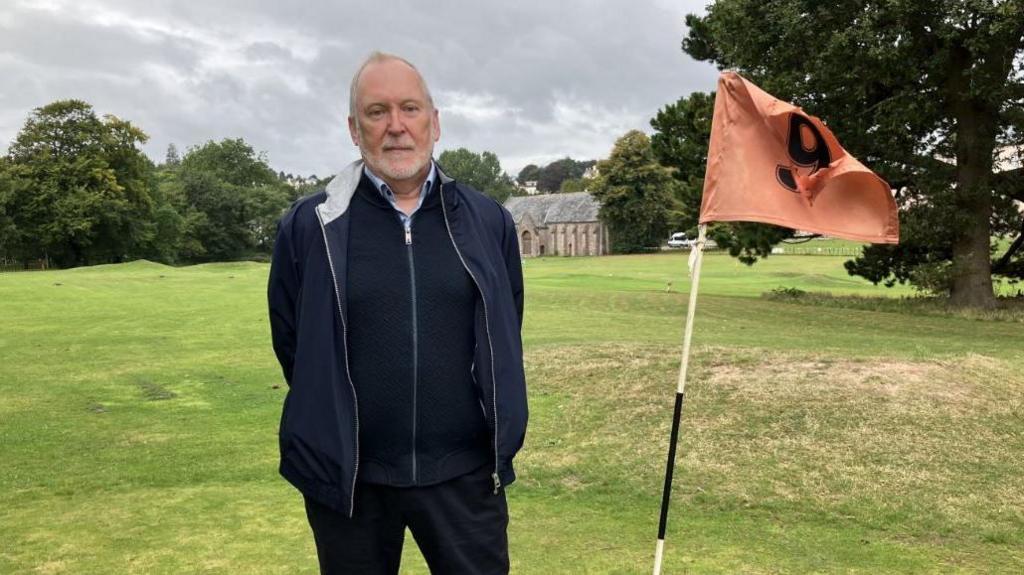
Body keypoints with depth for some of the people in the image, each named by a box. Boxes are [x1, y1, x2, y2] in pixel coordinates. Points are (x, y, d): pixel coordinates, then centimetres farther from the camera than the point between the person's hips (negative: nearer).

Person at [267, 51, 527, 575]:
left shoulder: (488, 222, 1)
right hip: (346, 476, 0)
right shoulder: (309, 226, -4)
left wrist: (492, 437, 11)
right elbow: (290, 341, 4)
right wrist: (332, 424, 8)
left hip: (464, 473, 1)